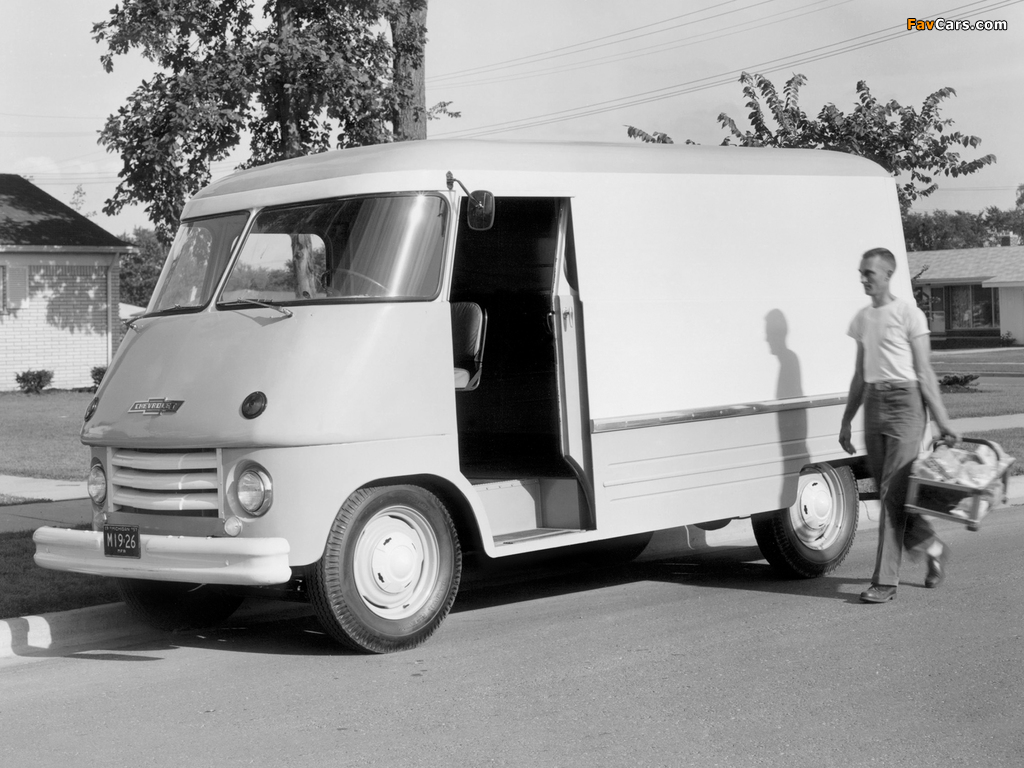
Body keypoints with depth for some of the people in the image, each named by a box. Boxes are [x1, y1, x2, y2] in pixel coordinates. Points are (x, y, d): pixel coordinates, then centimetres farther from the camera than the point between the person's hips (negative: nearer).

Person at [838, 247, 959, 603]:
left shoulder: (908, 314, -4)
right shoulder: (862, 319, 15)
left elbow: (924, 372, -5)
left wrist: (942, 421, -8)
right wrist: (846, 421, 20)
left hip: (904, 403, -7)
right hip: (873, 403, 7)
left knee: (893, 493, -10)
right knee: (888, 492, 8)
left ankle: (885, 581, -8)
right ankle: (932, 548, 31)